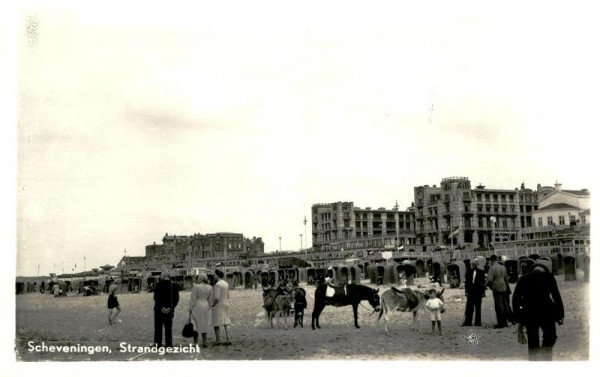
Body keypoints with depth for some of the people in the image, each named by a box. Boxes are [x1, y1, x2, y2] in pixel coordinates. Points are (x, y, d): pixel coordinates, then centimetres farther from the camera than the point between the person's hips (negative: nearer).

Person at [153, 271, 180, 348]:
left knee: (158, 327, 8)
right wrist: (171, 307, -4)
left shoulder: (158, 285, -6)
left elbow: (156, 297, -10)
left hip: (159, 310, -2)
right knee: (168, 328, 9)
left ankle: (158, 343, 7)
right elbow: (176, 299, -2)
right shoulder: (174, 286, 0)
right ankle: (168, 344, 7)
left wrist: (161, 307, -9)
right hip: (170, 310, 2)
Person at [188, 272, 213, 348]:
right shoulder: (210, 287, 3)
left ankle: (195, 342, 4)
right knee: (204, 325, 9)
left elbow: (193, 299, -11)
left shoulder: (196, 286, -12)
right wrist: (208, 309, 16)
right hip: (205, 308, 4)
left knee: (195, 325, 4)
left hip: (196, 307, -4)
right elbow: (210, 300, 8)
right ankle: (204, 342, 5)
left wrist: (190, 310, -6)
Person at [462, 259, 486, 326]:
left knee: (478, 308, 4)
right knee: (469, 308, 3)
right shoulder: (469, 272, 6)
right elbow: (466, 282, 7)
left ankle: (477, 322, 10)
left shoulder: (481, 272, 1)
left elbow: (483, 282, 1)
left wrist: (483, 292, -3)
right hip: (470, 291, 2)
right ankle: (467, 322, 6)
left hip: (478, 291, -2)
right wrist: (466, 291, 1)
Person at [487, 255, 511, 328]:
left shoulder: (492, 268, -12)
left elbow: (490, 279, -18)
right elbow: (506, 278, 16)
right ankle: (505, 322, 21)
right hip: (504, 288, 7)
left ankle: (500, 323, -2)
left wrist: (486, 284, 0)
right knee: (504, 305, 14)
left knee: (498, 306, -3)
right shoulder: (503, 267, 10)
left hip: (496, 289, -7)